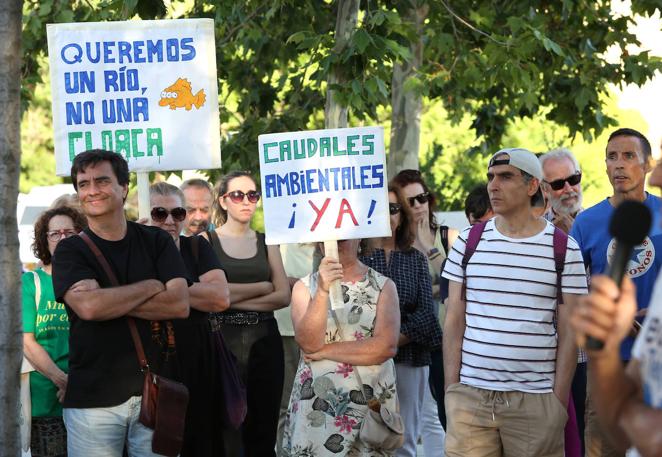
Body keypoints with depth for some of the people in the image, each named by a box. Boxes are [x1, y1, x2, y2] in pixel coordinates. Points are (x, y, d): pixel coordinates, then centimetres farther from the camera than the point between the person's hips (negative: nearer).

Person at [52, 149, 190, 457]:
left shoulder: (156, 242, 8)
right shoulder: (70, 251, 3)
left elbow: (180, 305, -6)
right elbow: (89, 306, -16)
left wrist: (110, 301, -11)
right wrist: (151, 287, -6)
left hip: (154, 392, 2)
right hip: (92, 398, -1)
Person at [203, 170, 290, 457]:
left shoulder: (266, 242, 12)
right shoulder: (207, 240, 2)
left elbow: (283, 296, 2)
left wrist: (235, 298, -9)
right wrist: (262, 286, -5)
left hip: (264, 339, 3)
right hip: (224, 339, -3)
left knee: (263, 432, 3)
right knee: (227, 432, -2)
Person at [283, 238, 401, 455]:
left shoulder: (383, 286, -1)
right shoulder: (305, 287, 2)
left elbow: (386, 346, -13)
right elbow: (308, 342, -12)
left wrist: (324, 351, -11)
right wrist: (322, 291, -23)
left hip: (372, 405, 0)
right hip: (317, 407, 0)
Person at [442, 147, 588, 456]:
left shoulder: (564, 249, 1)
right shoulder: (468, 241, 7)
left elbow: (568, 331, 2)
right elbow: (454, 321, 8)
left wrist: (559, 399, -4)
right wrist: (451, 388, 1)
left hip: (535, 400, -1)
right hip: (470, 396, 2)